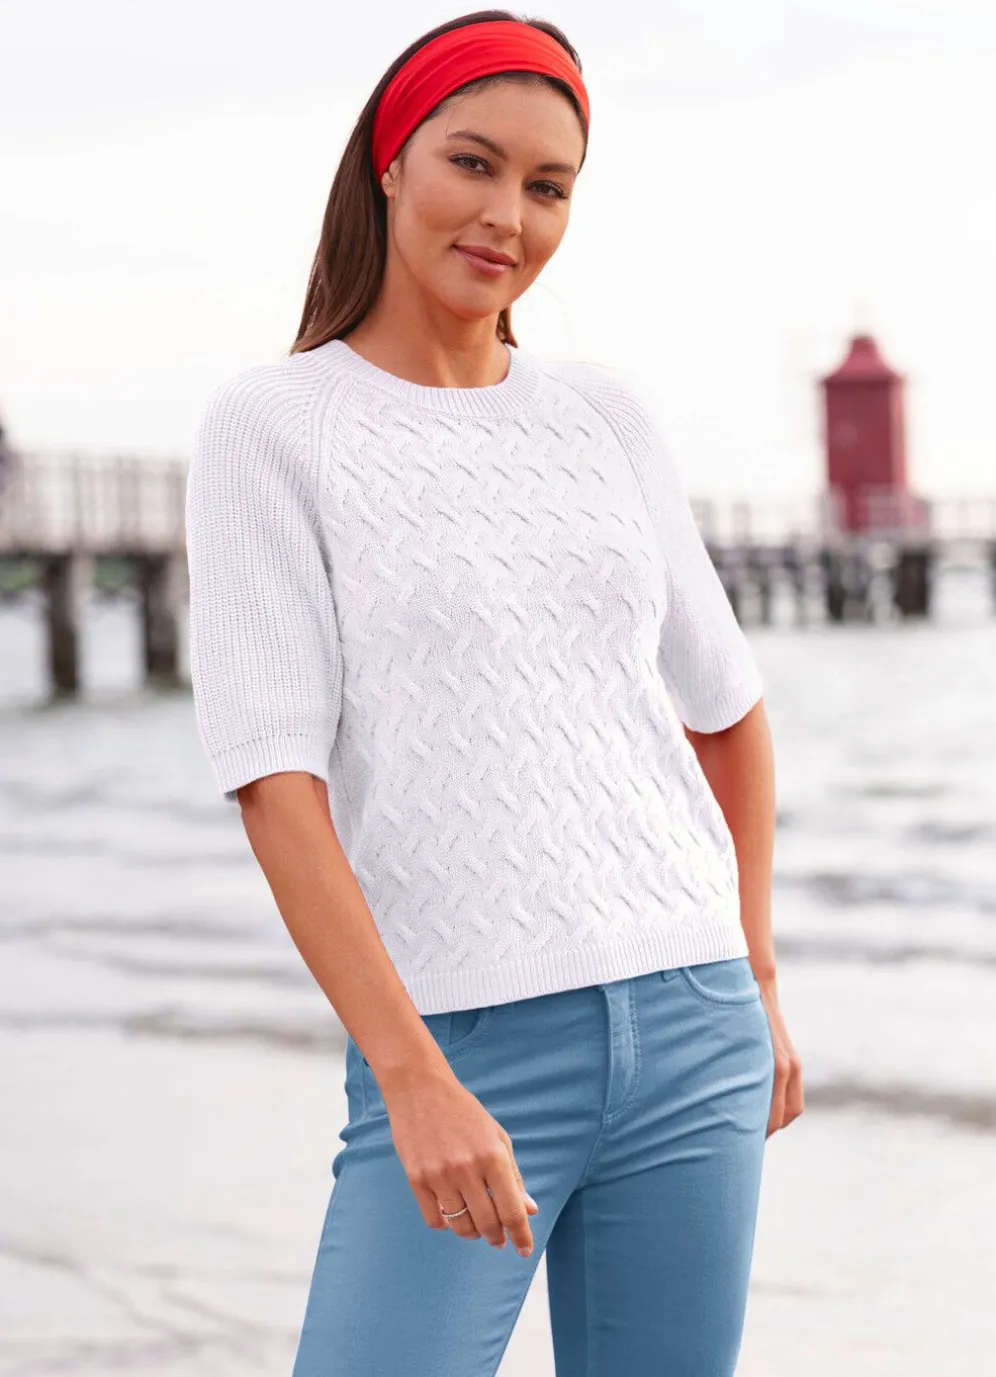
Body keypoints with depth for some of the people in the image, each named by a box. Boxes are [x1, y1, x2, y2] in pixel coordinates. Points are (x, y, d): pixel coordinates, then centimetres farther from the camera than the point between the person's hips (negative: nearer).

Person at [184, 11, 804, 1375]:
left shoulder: (601, 415, 11)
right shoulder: (271, 428, -1)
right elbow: (274, 781, -9)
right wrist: (416, 1082, -18)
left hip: (688, 1023, 4)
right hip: (457, 1048, -4)